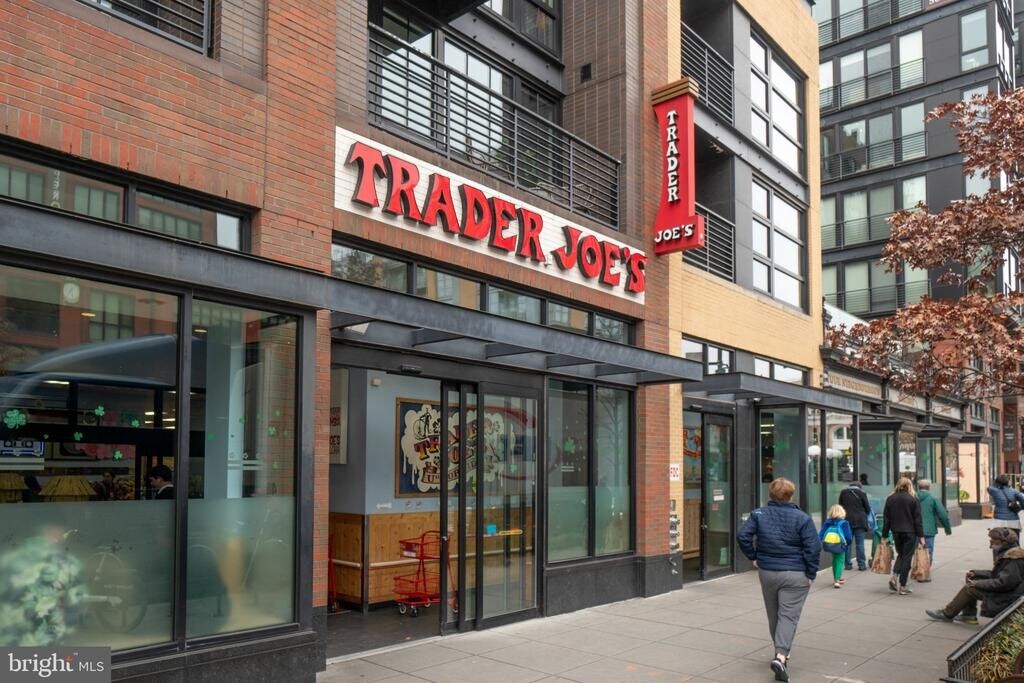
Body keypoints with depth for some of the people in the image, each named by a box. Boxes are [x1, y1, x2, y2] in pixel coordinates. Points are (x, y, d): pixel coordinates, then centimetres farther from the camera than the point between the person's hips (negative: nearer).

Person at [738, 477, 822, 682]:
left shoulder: (758, 514, 0)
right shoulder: (802, 518, -7)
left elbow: (742, 536, -7)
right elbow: (813, 547, -11)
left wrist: (753, 557, 4)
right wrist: (811, 574, -4)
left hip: (767, 572, 3)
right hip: (795, 575, -3)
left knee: (773, 614, 18)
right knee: (789, 615, -3)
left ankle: (781, 651, 31)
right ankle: (781, 655, -17)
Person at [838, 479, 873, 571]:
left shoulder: (843, 492, 5)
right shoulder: (862, 493, -5)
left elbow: (840, 505, 12)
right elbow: (867, 508, 2)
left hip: (847, 521, 3)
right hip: (859, 521, -2)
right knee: (860, 544, 2)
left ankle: (848, 564, 8)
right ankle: (861, 564, 4)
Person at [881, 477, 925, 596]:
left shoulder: (890, 499, 4)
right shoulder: (913, 499, -6)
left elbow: (886, 519, 5)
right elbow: (917, 519, -7)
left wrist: (885, 535, 9)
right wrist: (921, 536, -4)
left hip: (896, 532, 3)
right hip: (910, 533, -3)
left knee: (900, 555, 20)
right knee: (907, 557, 3)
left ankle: (894, 577, -1)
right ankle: (902, 587, 3)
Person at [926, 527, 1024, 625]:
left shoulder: (1013, 558, -24)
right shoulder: (1005, 552, 9)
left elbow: (1004, 583, -28)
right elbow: (996, 574, 19)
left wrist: (978, 584, -22)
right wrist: (975, 573, 5)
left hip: (1007, 598, -11)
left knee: (969, 588, -14)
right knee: (971, 579, 8)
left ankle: (947, 614, 0)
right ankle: (969, 615, 11)